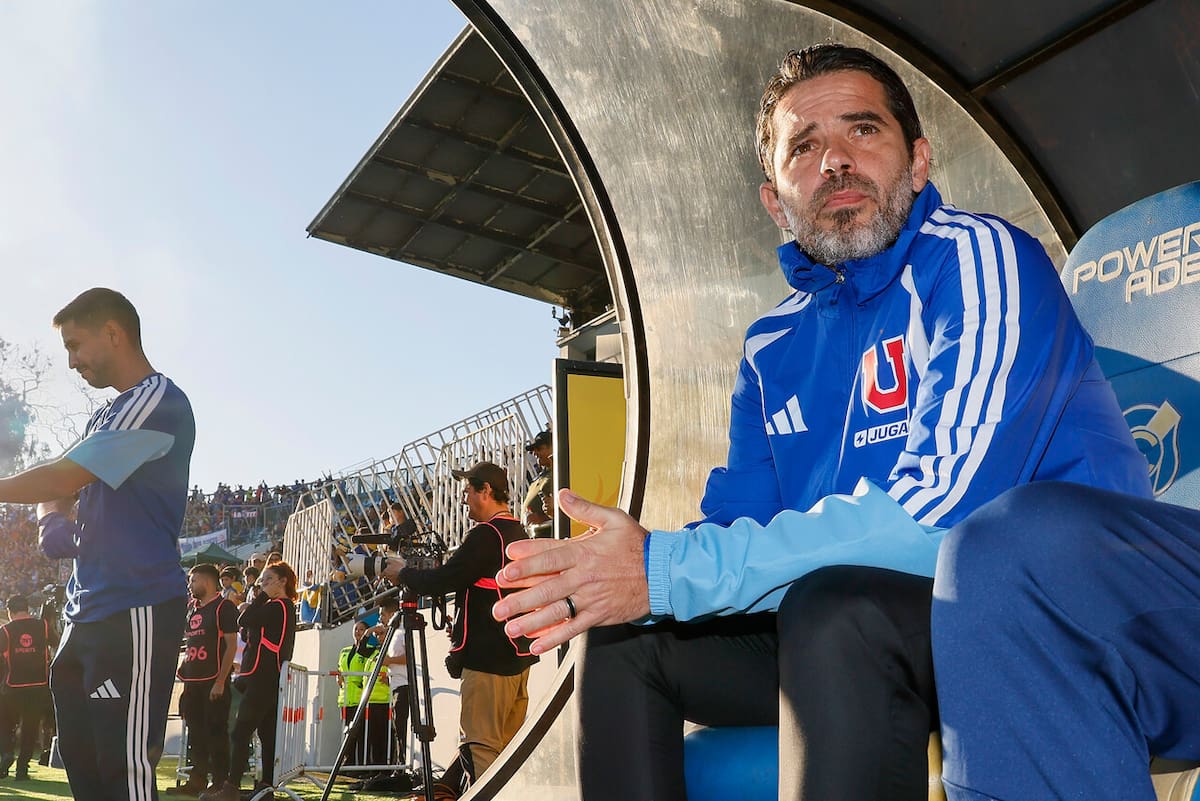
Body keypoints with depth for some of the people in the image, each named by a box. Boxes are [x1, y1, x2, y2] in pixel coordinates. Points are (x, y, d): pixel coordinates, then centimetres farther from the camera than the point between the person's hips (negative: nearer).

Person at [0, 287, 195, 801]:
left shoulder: (158, 402, -11)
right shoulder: (108, 418, 21)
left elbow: (65, 477, -16)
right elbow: (58, 485, 25)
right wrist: (51, 519, 2)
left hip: (135, 610, -10)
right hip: (89, 611, 10)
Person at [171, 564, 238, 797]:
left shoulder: (223, 606, -7)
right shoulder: (192, 607, 18)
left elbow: (231, 645, -12)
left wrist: (221, 681, -17)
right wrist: (183, 669, 13)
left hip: (214, 681, -8)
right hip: (192, 680, 8)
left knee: (216, 733, -4)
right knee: (196, 733, 12)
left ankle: (219, 782, 2)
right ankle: (197, 779, 20)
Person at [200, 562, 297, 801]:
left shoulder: (278, 606, -10)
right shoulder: (285, 608, 21)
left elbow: (244, 621, -14)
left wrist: (260, 597, -3)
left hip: (263, 680, -10)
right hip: (269, 680, 10)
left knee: (240, 733, -12)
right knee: (267, 733, 9)